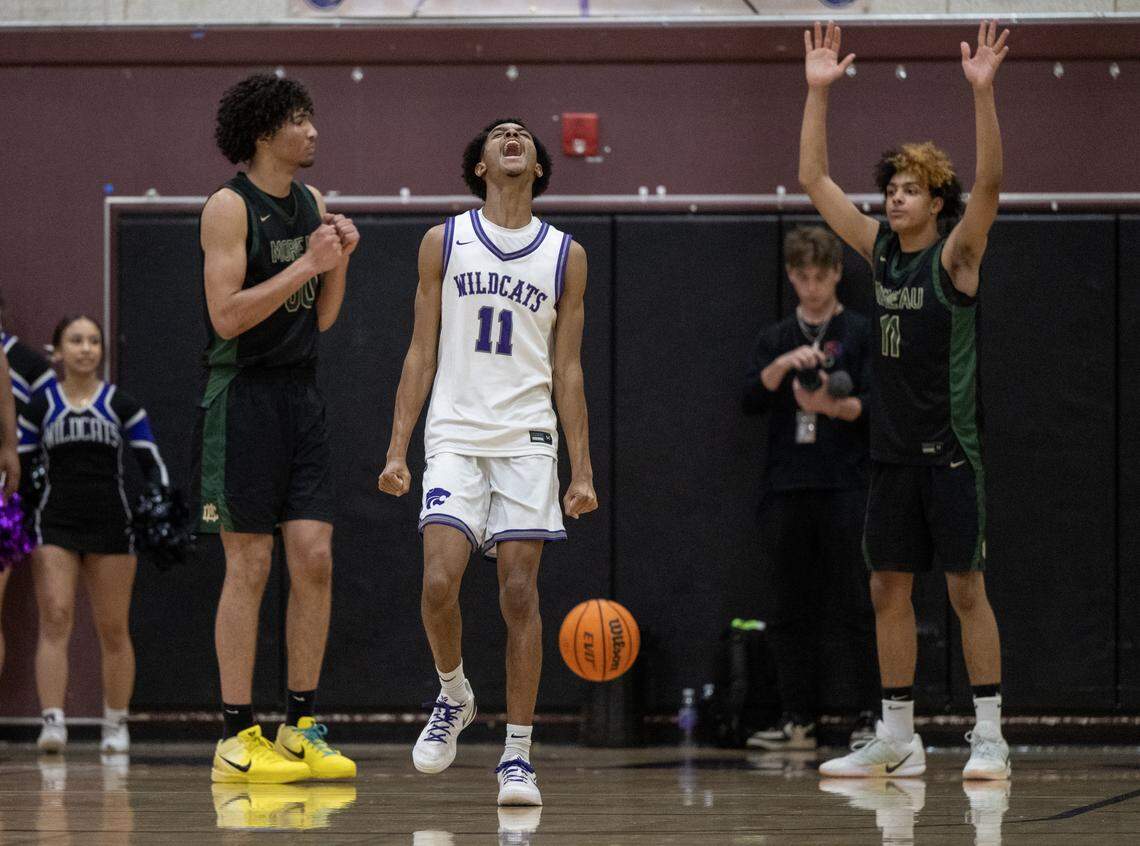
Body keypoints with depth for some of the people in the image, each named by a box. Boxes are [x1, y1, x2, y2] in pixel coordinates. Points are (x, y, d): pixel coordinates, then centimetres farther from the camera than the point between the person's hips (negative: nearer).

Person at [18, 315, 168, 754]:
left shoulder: (122, 405, 5)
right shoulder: (40, 406, 6)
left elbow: (152, 463, 4)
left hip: (110, 525, 0)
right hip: (56, 525, 0)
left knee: (114, 630, 3)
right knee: (54, 620, -14)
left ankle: (116, 726, 13)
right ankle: (53, 722, -20)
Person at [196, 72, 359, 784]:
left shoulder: (312, 205, 13)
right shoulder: (230, 207, -9)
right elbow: (227, 315, -18)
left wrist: (340, 261, -1)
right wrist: (306, 263, -18)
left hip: (302, 395, 7)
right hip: (244, 397, -7)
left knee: (315, 559, 1)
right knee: (250, 566, -5)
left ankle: (302, 727, 7)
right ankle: (237, 738, -1)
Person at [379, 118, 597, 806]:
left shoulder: (566, 256, 8)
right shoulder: (445, 242, 7)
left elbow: (568, 370, 9)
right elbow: (422, 354, 7)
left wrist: (583, 471, 3)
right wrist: (397, 449, -1)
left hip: (528, 439, 0)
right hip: (455, 434, 0)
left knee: (520, 594, -4)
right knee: (439, 581, -15)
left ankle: (518, 755, 0)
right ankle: (454, 697, 13)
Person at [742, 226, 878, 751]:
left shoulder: (861, 334, 5)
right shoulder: (774, 340, 16)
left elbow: (875, 403, -3)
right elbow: (750, 400, 3)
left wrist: (836, 407, -22)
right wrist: (783, 365, -14)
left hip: (845, 490, -4)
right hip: (786, 490, 4)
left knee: (856, 608, -6)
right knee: (790, 612, 3)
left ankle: (873, 716, -4)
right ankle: (797, 721, 8)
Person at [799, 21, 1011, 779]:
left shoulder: (955, 255, -7)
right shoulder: (880, 249, 8)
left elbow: (989, 185, -23)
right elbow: (814, 180, 10)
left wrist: (983, 93, -32)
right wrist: (819, 91, 3)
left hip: (950, 448, -6)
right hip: (893, 450, 6)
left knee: (965, 587, -5)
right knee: (889, 588, 7)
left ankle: (990, 737, -1)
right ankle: (897, 740, 13)